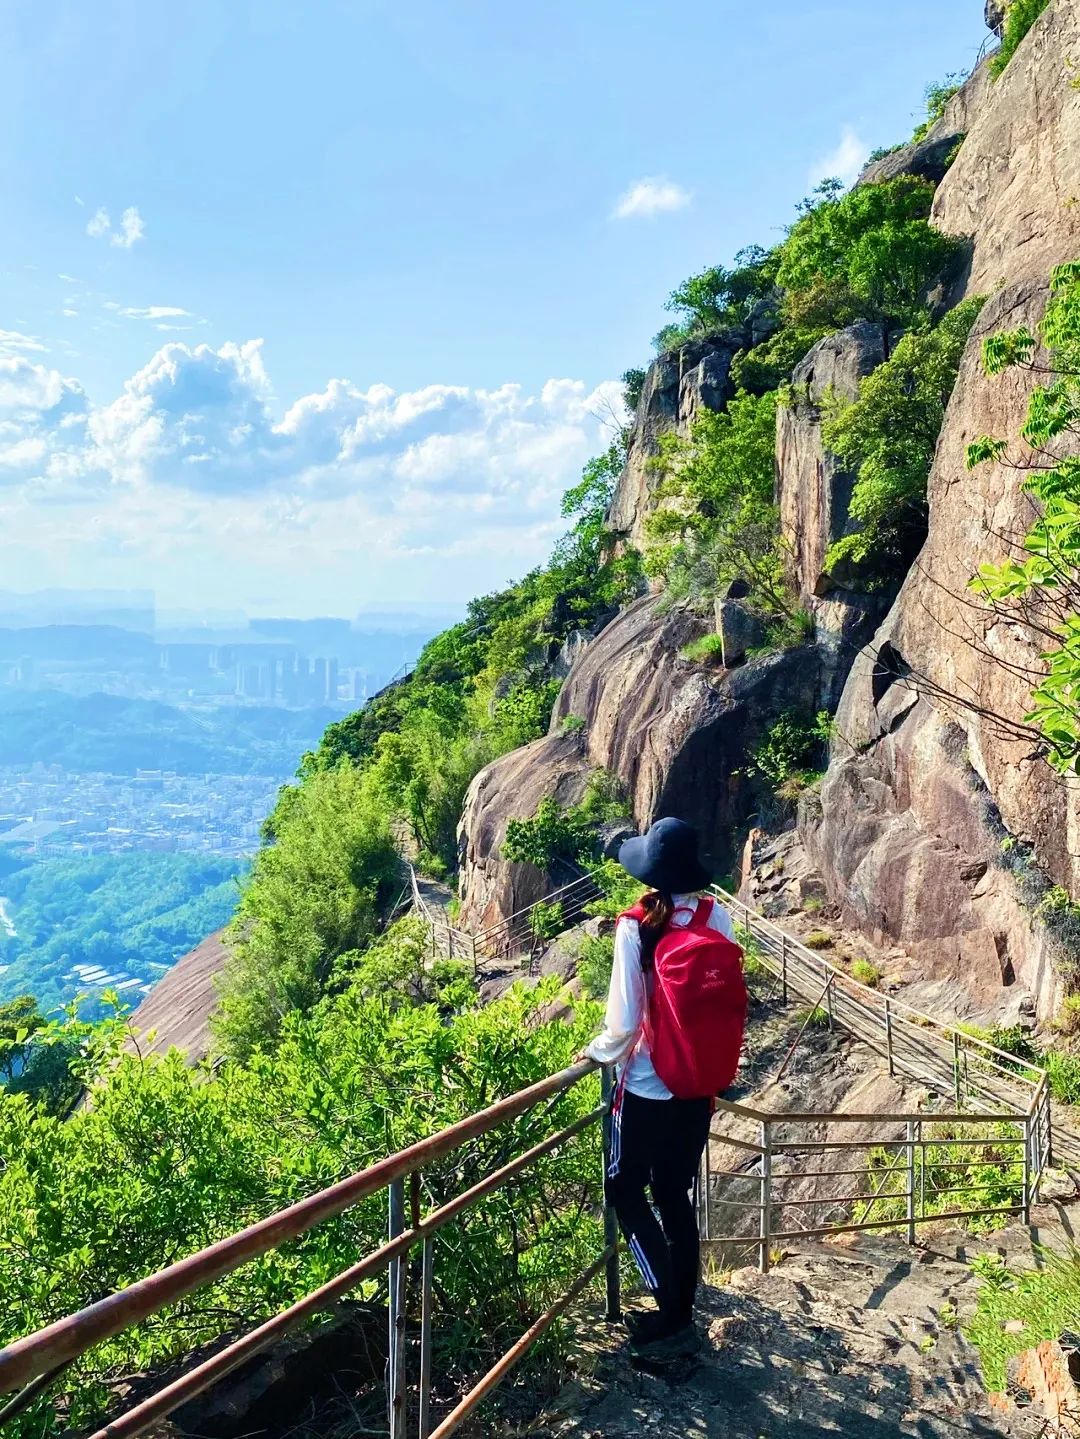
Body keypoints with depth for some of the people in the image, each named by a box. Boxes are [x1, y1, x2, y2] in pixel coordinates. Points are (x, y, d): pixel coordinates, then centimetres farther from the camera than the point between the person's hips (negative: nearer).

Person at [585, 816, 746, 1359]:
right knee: (675, 1195, 19)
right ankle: (680, 1312, 29)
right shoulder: (716, 918, -5)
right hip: (701, 1087, 5)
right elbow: (731, 1000, 0)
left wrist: (598, 1051, 2)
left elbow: (624, 1021, -17)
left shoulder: (637, 926, -17)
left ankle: (672, 1317, 10)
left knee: (625, 1191, 13)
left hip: (648, 1089, -5)